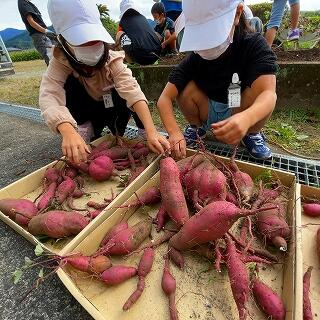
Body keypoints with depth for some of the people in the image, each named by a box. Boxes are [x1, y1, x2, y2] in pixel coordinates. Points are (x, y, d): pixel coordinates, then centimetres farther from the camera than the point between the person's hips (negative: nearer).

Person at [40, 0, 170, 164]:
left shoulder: (112, 59, -25)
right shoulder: (61, 62, -24)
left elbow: (131, 90, -41)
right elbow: (49, 97, -39)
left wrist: (151, 131, -55)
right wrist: (68, 131, -60)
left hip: (112, 108, 0)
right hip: (86, 110, 1)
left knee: (122, 96, -31)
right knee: (70, 83, -27)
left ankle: (117, 132, -6)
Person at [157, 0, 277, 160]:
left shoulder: (254, 44, -19)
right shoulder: (194, 58, -15)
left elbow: (268, 93, -34)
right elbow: (165, 98, -23)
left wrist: (246, 118, -56)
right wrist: (174, 132, -40)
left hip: (239, 118, -1)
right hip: (208, 114, 2)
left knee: (258, 89, -31)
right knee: (185, 88, -24)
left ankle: (252, 134, -2)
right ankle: (198, 127, 4)